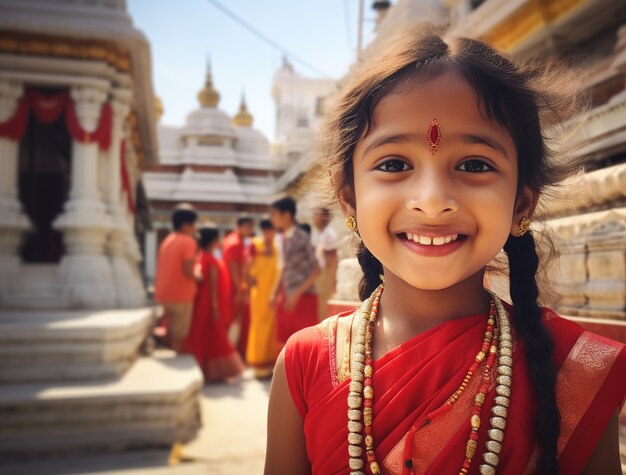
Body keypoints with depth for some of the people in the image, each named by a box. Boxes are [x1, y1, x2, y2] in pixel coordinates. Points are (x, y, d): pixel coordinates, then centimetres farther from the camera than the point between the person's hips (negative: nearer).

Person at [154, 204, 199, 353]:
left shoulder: (167, 240, 14)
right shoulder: (188, 241, -11)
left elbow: (161, 269, 12)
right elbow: (188, 270, -20)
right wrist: (197, 278, -3)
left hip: (164, 294, 8)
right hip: (180, 295, -8)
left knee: (172, 334, 18)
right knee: (178, 336, 1)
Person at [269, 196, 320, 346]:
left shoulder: (301, 237, -14)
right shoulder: (285, 237, 8)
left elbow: (316, 270, -14)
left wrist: (297, 294, -18)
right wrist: (276, 293, 15)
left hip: (304, 298, -8)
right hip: (287, 297, 8)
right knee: (285, 341, 12)